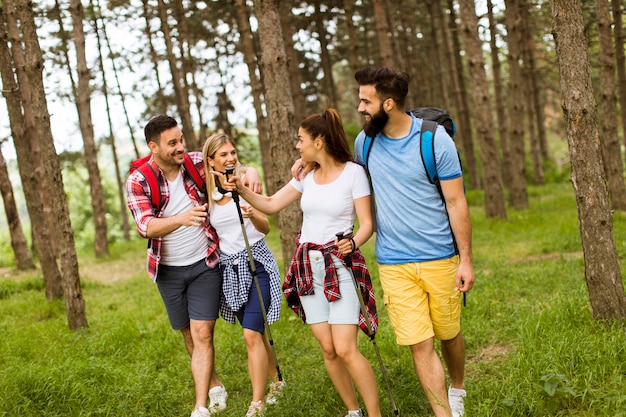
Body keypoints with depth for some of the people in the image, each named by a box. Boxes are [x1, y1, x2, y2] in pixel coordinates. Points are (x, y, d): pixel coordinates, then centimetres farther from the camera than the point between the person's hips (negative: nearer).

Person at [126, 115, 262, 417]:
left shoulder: (197, 163, -10)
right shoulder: (138, 182, -14)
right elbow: (145, 226, -27)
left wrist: (251, 171, -22)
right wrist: (182, 219, -46)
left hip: (205, 264, -1)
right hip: (169, 270, 1)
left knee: (202, 333, -9)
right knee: (189, 334, 16)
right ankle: (214, 386, 37)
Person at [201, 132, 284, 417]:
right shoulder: (207, 191, 3)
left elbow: (266, 227, -8)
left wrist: (252, 215, -26)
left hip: (255, 262, -4)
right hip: (228, 268, 4)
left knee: (251, 334, -14)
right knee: (256, 333, 14)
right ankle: (276, 383, 35)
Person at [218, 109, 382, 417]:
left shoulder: (353, 172, -7)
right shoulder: (307, 175, 9)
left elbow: (367, 224, -9)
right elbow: (271, 205, 14)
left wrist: (353, 243, -28)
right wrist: (241, 190, -1)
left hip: (339, 265, -5)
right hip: (308, 267, 5)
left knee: (345, 349, -13)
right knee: (328, 349, 5)